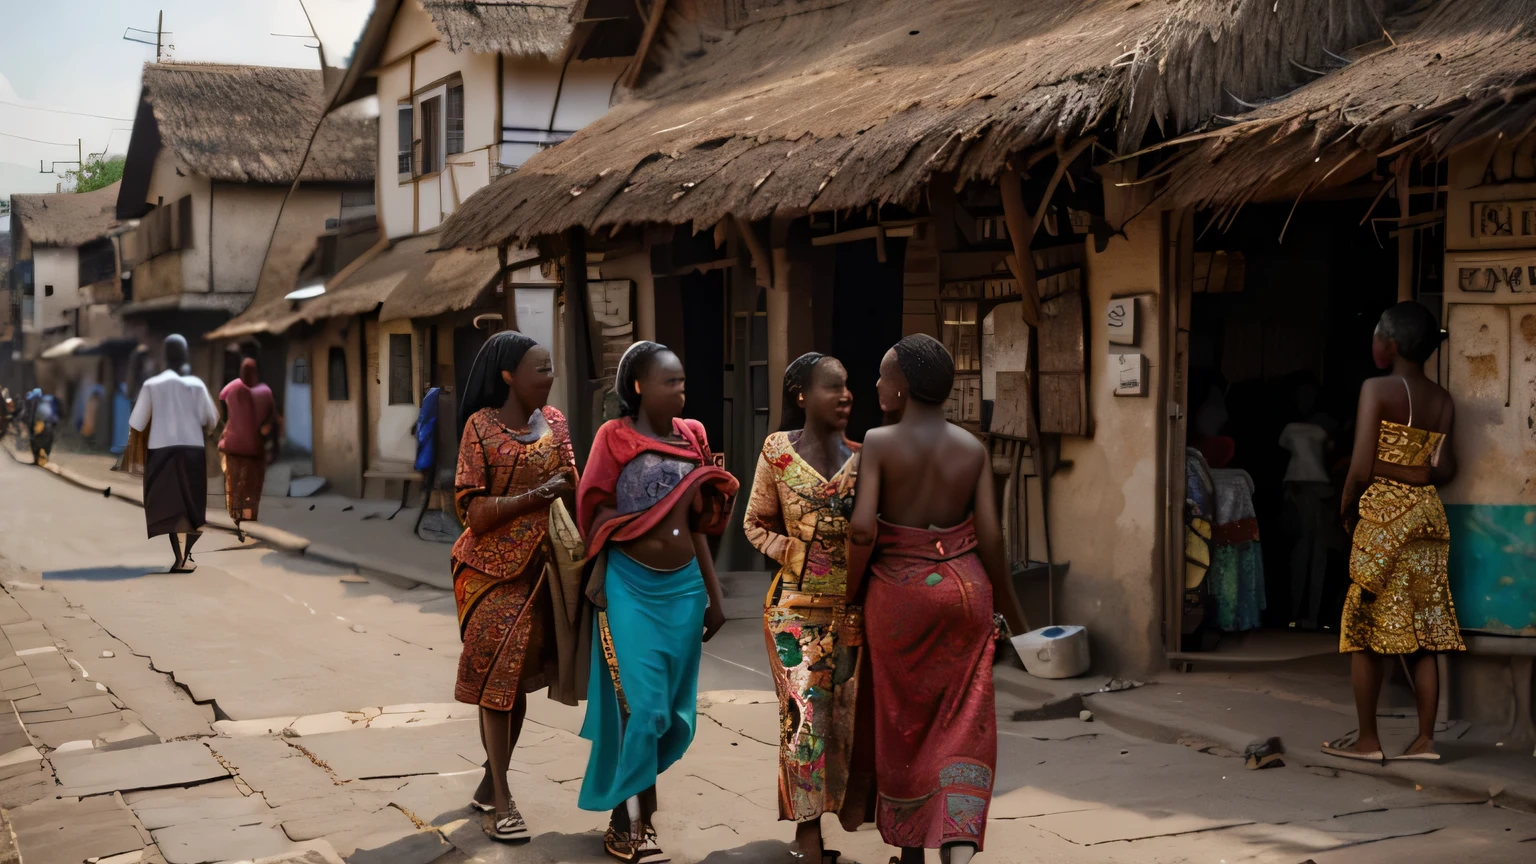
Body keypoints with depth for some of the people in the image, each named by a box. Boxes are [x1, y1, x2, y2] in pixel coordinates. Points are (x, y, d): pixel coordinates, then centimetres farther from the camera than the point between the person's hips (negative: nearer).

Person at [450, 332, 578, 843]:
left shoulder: (555, 423, 6)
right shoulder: (482, 425, -9)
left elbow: (569, 489, 8)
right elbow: (473, 510, -12)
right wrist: (532, 498, -21)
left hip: (537, 567, 5)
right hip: (491, 567, -5)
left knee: (518, 678, 11)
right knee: (495, 674, -3)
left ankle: (491, 782, 25)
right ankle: (501, 801, 1)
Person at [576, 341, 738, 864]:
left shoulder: (692, 438, 7)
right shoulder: (615, 438, -6)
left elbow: (696, 524, 11)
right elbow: (597, 515, -3)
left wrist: (713, 594, 12)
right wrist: (596, 576, -12)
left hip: (684, 587, 5)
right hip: (631, 587, -5)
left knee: (673, 708, 8)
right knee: (640, 705, -5)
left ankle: (634, 799, 26)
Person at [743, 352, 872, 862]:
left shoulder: (861, 457, 2)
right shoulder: (778, 451, -3)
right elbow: (756, 525, 6)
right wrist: (795, 552, -8)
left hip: (854, 604, 3)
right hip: (797, 603, -2)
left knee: (855, 710, 5)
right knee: (805, 712, -5)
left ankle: (852, 799, 26)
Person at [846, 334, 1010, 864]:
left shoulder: (879, 443, -10)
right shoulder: (973, 449, -2)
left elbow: (862, 528, -19)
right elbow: (990, 536, -3)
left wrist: (850, 592, -4)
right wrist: (1003, 601, 10)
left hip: (899, 592, -1)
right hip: (964, 588, 2)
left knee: (903, 721, 15)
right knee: (962, 723, 8)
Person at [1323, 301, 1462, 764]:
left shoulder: (1377, 389, -11)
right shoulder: (1443, 401, 8)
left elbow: (1361, 468, -15)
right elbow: (1446, 469, 7)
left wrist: (1347, 510, 1)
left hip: (1382, 515, -6)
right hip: (1428, 513, 6)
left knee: (1364, 628, 3)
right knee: (1424, 631, 8)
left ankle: (1367, 739, 6)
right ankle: (1425, 739, 9)